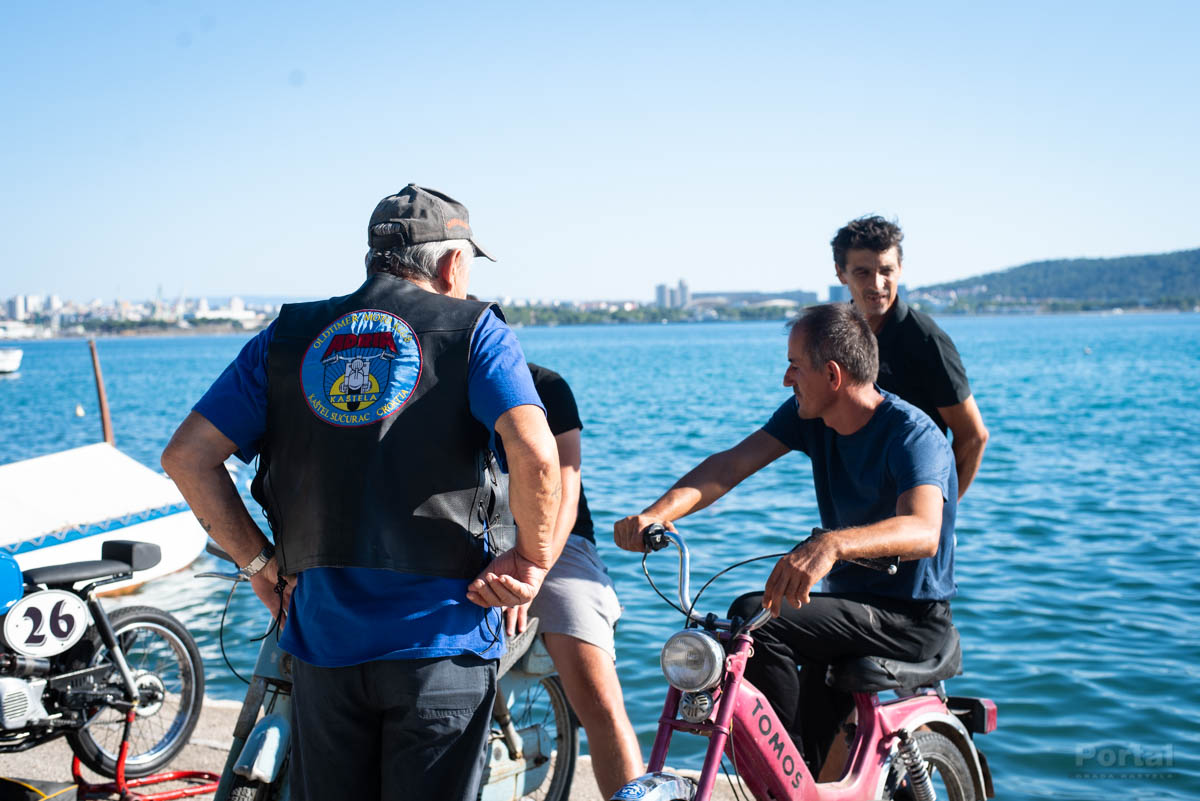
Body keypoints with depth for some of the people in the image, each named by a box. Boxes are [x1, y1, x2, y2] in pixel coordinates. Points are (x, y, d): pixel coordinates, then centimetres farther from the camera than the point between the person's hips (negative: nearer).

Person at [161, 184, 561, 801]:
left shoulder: (288, 336, 9)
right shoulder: (474, 330, -2)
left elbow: (187, 456, 3)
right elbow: (536, 456, -19)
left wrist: (258, 561, 9)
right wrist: (533, 559, -5)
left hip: (322, 634, 3)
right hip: (440, 635, -3)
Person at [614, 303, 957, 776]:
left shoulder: (913, 435, -22)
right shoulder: (808, 415, 0)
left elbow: (923, 532, -40)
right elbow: (732, 464, -10)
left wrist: (831, 545, -59)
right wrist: (658, 513, -29)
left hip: (910, 618, -8)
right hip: (850, 603, 8)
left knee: (756, 617, -24)